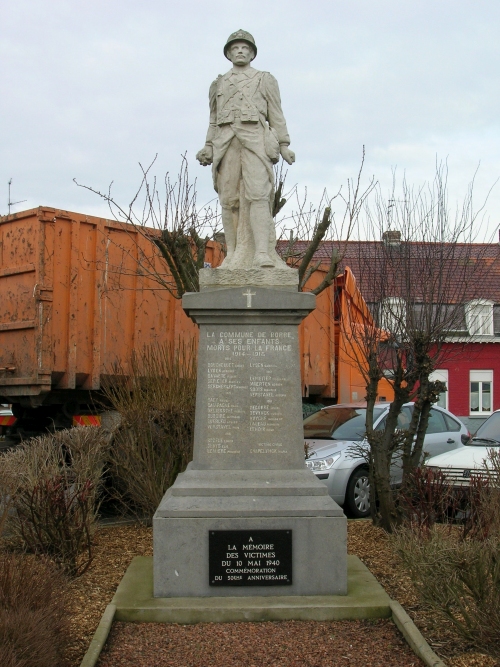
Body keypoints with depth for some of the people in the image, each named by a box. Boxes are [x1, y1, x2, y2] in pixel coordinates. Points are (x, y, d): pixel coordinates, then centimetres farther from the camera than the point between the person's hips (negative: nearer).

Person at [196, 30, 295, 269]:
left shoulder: (265, 80, 18)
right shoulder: (218, 84, 24)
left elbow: (276, 116, 11)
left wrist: (284, 146, 0)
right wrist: (208, 148, 11)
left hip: (256, 141, -3)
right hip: (225, 143, 3)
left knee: (258, 194, -18)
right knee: (229, 200, -4)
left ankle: (262, 253, -29)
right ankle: (233, 256, -2)